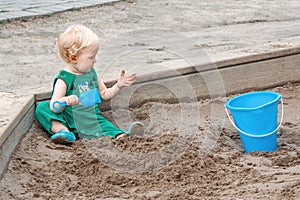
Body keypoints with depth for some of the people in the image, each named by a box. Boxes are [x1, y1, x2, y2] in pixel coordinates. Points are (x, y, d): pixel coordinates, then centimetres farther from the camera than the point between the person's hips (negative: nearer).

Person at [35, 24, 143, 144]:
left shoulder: (91, 72, 8)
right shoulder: (64, 79, -13)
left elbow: (105, 94, 21)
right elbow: (54, 108, -22)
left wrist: (119, 85, 5)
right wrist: (66, 101, -43)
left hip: (92, 119, 3)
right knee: (41, 108, -21)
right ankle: (64, 131, -37)